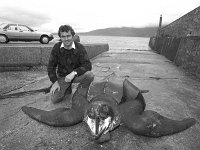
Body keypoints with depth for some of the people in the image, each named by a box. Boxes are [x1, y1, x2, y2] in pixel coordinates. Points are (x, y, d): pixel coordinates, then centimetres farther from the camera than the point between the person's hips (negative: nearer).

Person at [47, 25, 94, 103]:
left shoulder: (80, 47, -14)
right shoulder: (56, 47, -8)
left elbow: (88, 65, -20)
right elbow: (51, 66, -2)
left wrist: (74, 73, -34)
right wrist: (55, 81, -12)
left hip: (76, 75, -1)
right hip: (62, 77, 1)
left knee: (90, 75, -32)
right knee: (55, 99, -14)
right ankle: (67, 89, 18)